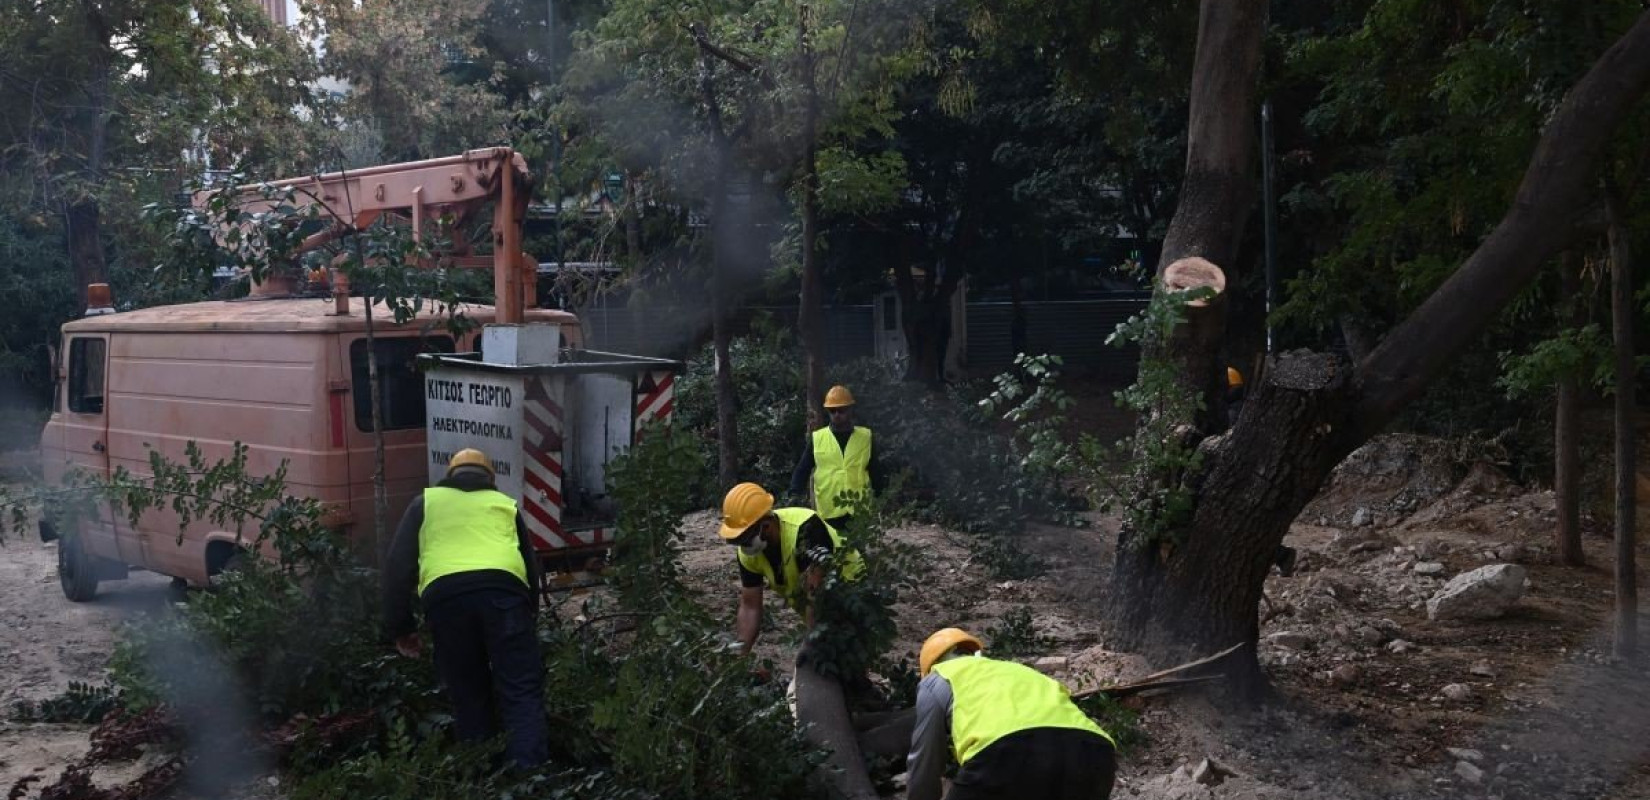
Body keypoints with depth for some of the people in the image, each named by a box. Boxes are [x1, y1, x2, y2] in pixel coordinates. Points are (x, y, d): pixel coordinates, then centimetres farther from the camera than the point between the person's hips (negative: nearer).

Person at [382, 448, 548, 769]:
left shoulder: (426, 502, 29)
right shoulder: (504, 503, 31)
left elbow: (398, 565, 18)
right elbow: (531, 566, 32)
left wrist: (400, 627, 20)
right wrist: (530, 619, 42)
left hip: (445, 594, 0)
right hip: (503, 588, 0)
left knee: (468, 694, 13)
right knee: (522, 689, 0)